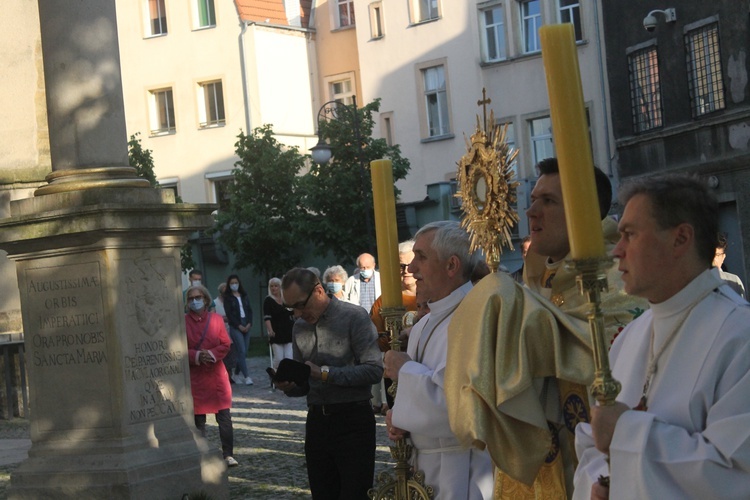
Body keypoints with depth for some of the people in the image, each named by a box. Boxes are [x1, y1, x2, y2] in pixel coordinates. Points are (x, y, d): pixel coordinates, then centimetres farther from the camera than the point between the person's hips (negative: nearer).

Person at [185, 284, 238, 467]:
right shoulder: (183, 321, -2)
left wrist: (211, 354, -17)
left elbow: (226, 344, 0)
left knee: (224, 417, -2)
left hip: (216, 374, 1)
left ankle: (228, 455, 3)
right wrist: (197, 356, -18)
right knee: (198, 419, 6)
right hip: (194, 376, -1)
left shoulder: (216, 319, 2)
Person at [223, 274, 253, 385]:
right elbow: (229, 314, -5)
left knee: (244, 352, 4)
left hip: (246, 326, 5)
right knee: (241, 352, -11)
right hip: (235, 327, -5)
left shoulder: (244, 296, 14)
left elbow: (249, 310, 11)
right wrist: (239, 326, -10)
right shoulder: (227, 297, 1)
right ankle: (246, 376, -13)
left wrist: (249, 324, -4)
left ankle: (236, 375, 17)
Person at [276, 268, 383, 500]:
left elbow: (374, 369, -16)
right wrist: (290, 387, -5)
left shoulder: (354, 317, -8)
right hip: (317, 419, 6)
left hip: (353, 421, -6)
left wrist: (326, 373, -18)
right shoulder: (299, 327, 11)